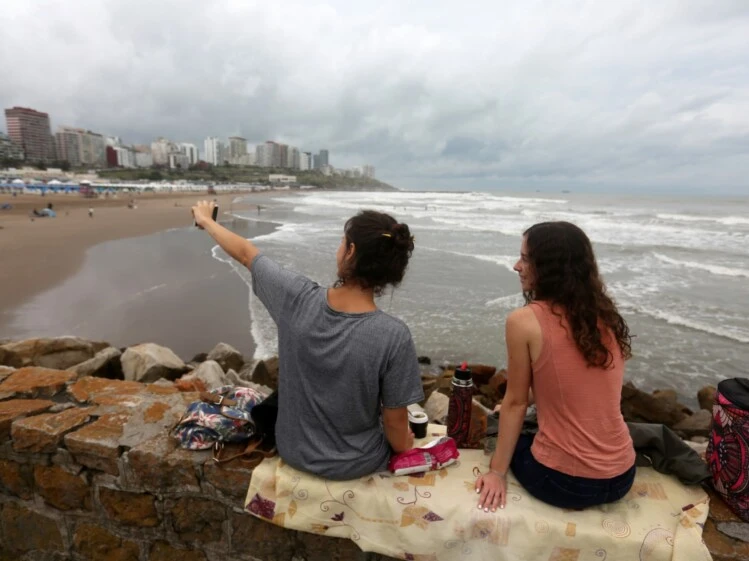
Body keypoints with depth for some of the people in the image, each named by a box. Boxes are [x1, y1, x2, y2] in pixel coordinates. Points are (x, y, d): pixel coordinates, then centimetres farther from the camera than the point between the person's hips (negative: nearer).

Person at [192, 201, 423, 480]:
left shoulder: (298, 298, -24)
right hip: (356, 464, -1)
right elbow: (395, 422, -19)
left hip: (294, 452, 2)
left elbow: (245, 253, -6)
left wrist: (206, 220, 13)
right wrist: (403, 446, 5)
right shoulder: (394, 336, -31)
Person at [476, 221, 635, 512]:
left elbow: (515, 403, -9)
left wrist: (497, 471, 3)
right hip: (621, 477, 5)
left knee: (507, 436, 26)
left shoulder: (524, 321, -16)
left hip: (564, 481, -5)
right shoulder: (606, 316, 1)